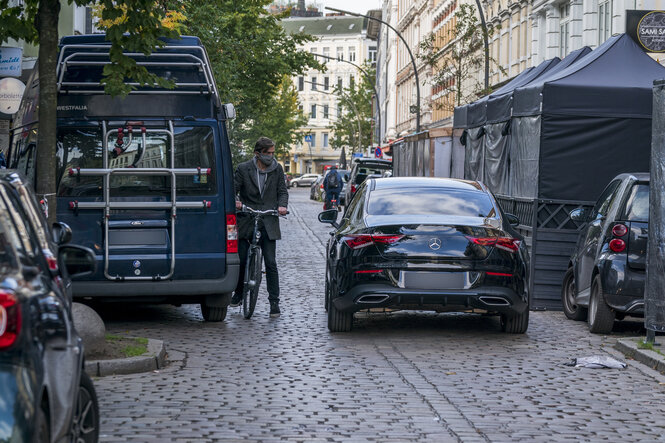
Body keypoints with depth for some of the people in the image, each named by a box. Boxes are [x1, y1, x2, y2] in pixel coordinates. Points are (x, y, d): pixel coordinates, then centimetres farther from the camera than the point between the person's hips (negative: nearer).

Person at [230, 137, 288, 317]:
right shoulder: (244, 169, 0)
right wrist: (235, 201, -22)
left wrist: (282, 205, -12)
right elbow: (233, 189, -1)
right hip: (246, 221, 0)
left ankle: (274, 301, -1)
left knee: (271, 263, -6)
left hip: (268, 223, 0)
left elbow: (282, 191, 8)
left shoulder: (277, 170, 6)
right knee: (240, 260, 7)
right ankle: (238, 293, 30)